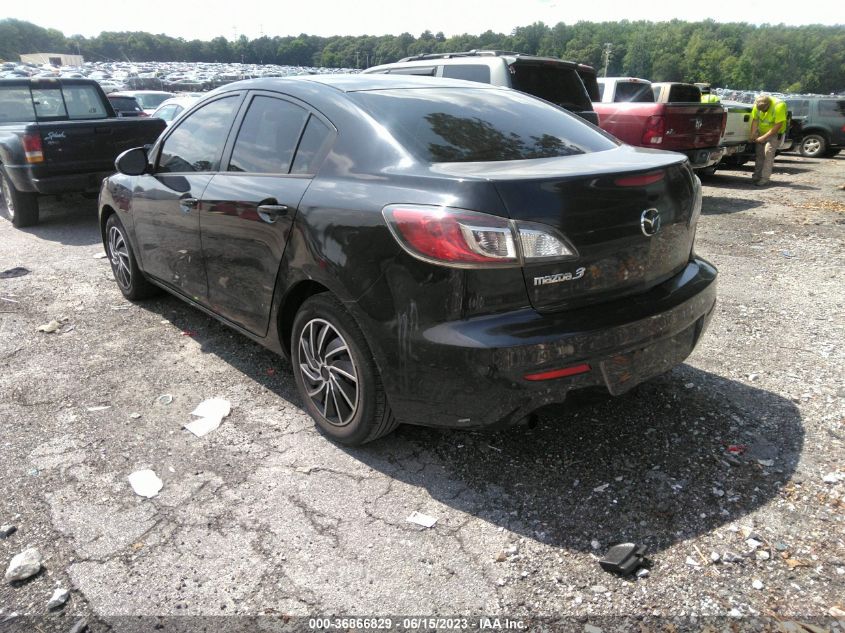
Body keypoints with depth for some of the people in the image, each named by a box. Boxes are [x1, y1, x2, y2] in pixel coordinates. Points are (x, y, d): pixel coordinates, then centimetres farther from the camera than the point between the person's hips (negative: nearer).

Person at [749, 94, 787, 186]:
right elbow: (755, 119, -3)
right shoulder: (757, 105, -13)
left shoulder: (779, 106, -29)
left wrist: (763, 137, -27)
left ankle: (765, 179, -18)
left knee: (768, 152, -17)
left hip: (775, 133, -6)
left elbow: (778, 125, -27)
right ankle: (757, 176, 17)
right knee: (759, 153, 6)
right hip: (761, 132, 6)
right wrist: (752, 134, -14)